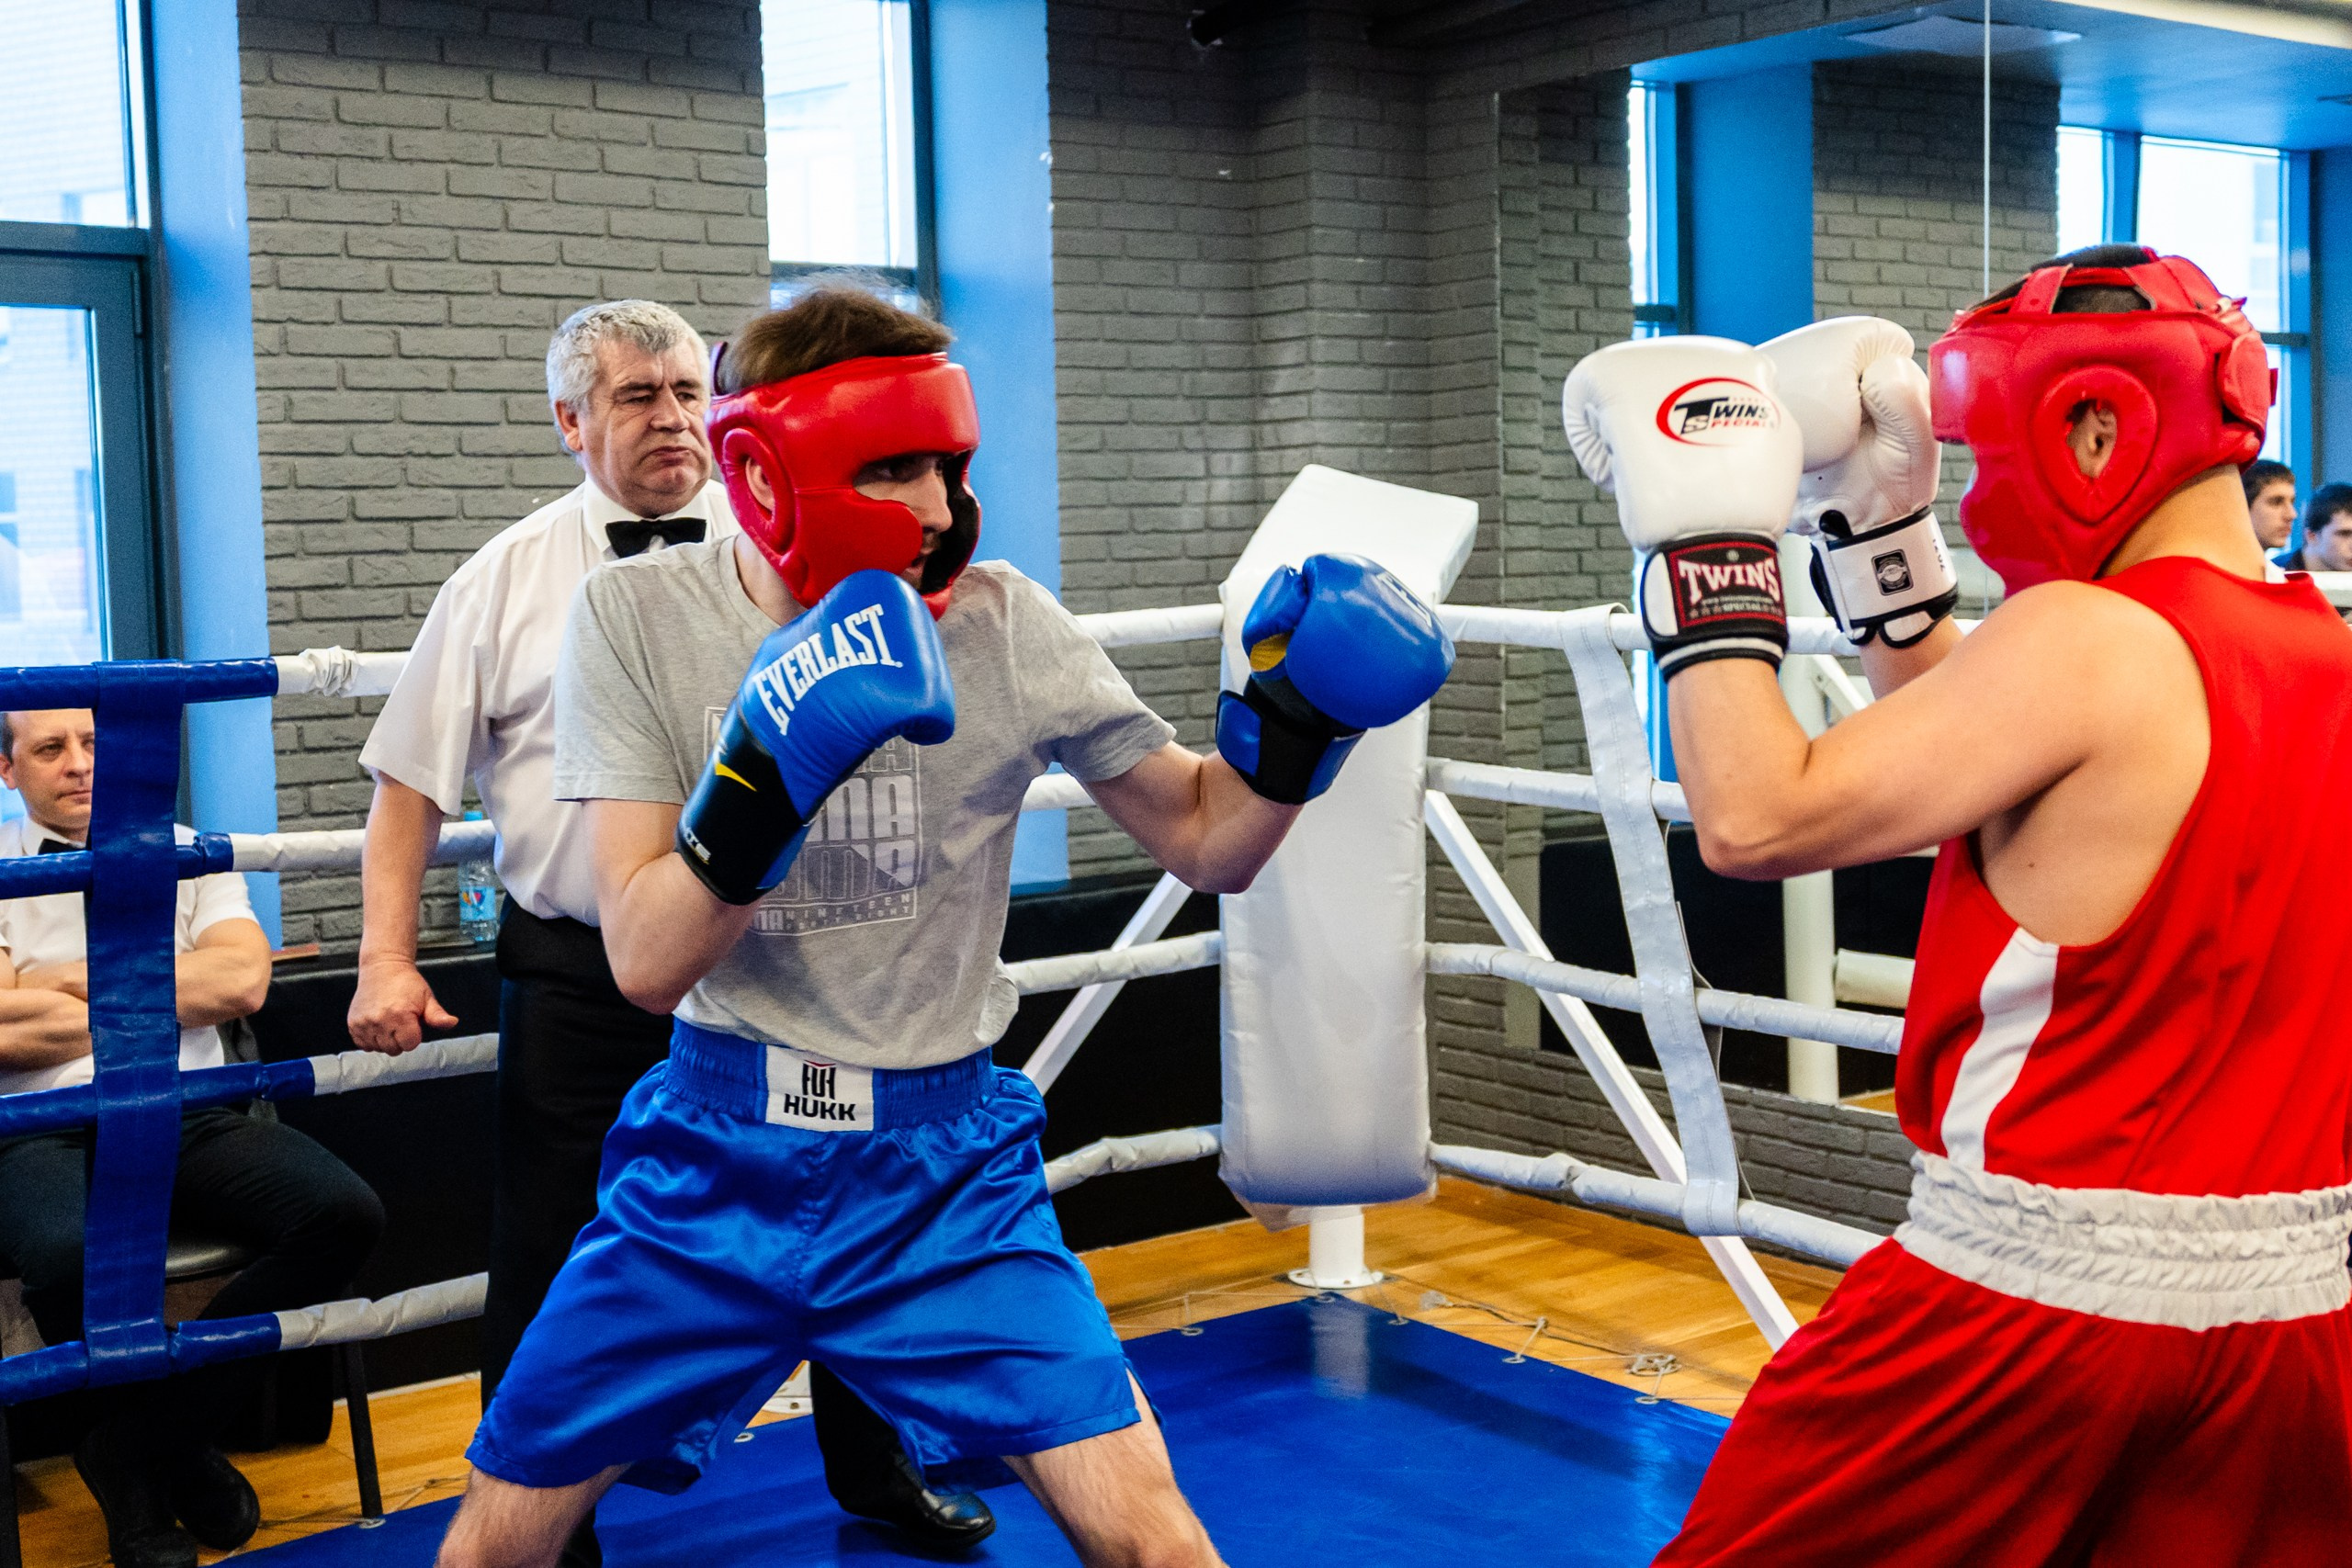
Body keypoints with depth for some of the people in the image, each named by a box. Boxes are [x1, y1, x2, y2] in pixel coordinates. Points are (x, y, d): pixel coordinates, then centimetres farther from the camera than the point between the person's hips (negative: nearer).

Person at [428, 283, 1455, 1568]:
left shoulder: (1001, 626, -8)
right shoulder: (636, 619, -8)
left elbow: (1208, 844, 1)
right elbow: (647, 962, -15)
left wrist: (1297, 715, -17)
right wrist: (771, 769, -31)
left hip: (941, 1168, 0)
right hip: (713, 1160, 1)